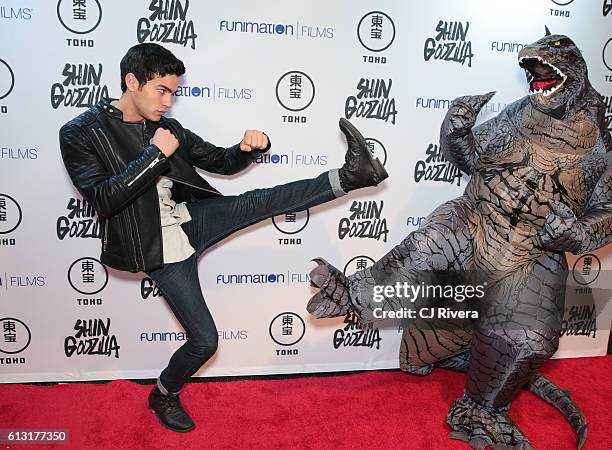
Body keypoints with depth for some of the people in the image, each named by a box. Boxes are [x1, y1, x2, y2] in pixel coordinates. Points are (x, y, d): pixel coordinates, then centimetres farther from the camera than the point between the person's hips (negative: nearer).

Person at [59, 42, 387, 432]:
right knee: (205, 341, -1)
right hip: (160, 249, -5)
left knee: (261, 202, -18)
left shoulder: (167, 128, 6)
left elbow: (222, 162, 8)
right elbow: (102, 199, -20)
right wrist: (155, 155, -23)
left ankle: (349, 175, -17)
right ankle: (164, 395, 26)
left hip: (193, 220, 5)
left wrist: (250, 148, -13)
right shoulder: (80, 134, -8)